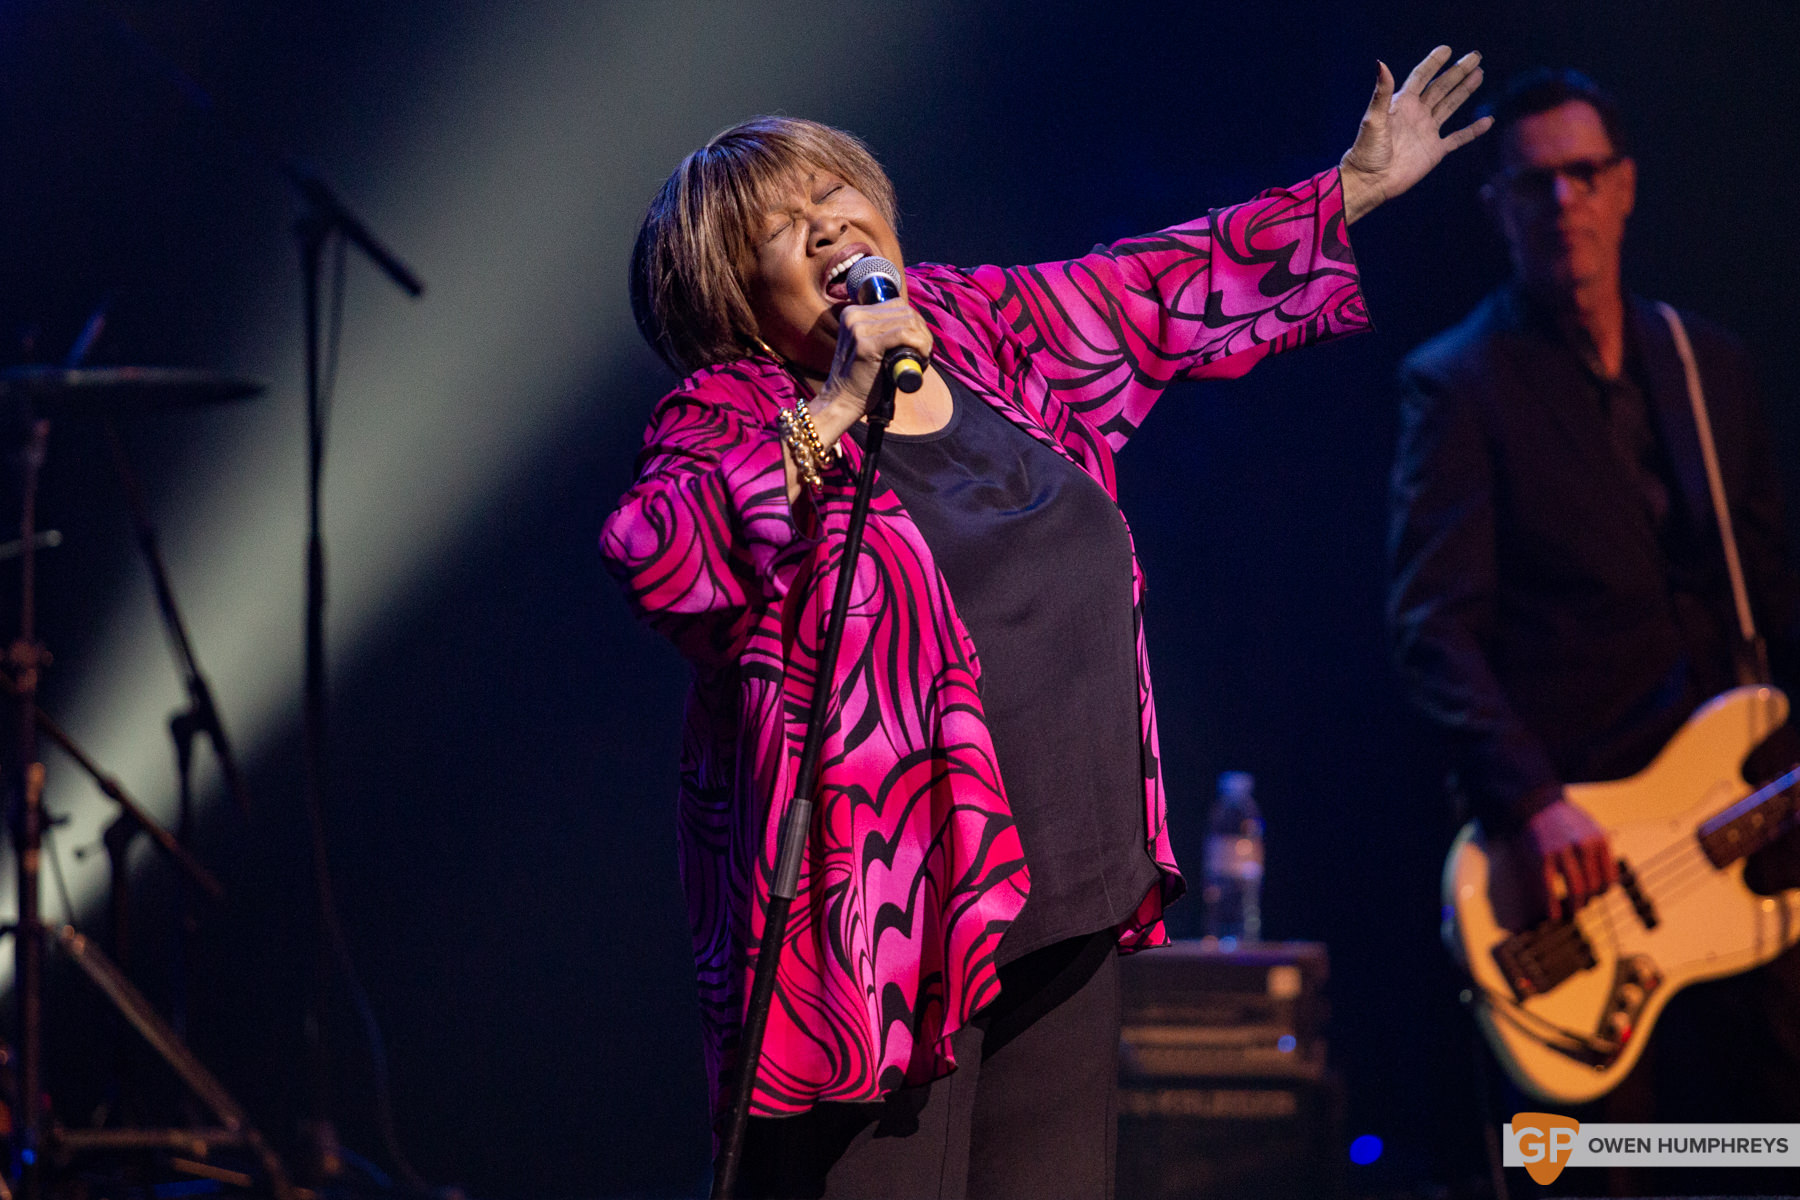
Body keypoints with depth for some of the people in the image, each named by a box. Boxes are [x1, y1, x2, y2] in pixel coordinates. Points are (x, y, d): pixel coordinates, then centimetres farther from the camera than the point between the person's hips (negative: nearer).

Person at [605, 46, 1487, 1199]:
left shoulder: (980, 328, 11)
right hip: (886, 915, -7)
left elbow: (1163, 287, 25)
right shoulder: (729, 416, -7)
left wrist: (1354, 190, 30)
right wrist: (834, 409, -23)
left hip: (1068, 905, 7)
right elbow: (653, 555, -26)